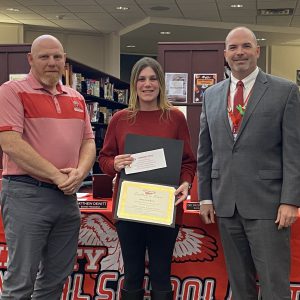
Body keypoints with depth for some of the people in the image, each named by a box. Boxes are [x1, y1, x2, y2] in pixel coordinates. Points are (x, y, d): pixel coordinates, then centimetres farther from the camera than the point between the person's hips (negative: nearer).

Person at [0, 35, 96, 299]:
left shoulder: (76, 98, 14)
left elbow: (88, 141, 13)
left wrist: (79, 172, -9)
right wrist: (57, 176, -17)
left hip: (68, 196, 6)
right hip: (26, 194, -6)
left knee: (56, 277, 15)